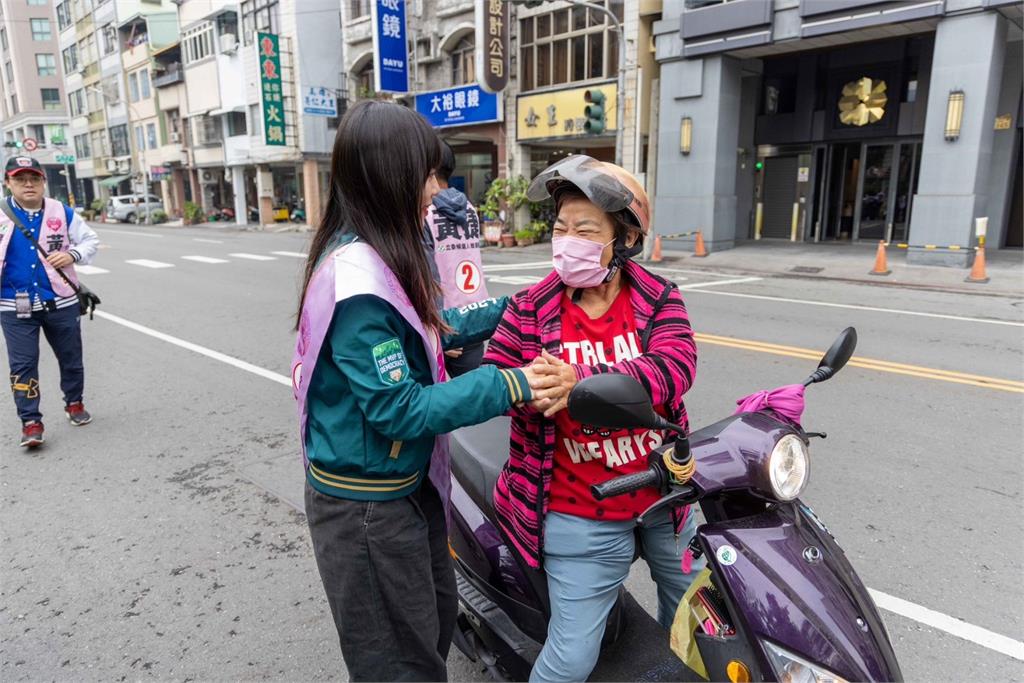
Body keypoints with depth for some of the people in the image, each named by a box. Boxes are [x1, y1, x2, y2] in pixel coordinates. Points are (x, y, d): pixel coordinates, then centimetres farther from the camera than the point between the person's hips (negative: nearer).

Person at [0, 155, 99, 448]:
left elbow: (90, 240, 6)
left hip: (61, 302, 1)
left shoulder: (63, 213, -1)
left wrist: (73, 255, -13)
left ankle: (74, 403, 35)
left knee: (71, 358, 13)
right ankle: (31, 422, 7)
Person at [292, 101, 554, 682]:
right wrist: (508, 385, -24)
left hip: (408, 485, 9)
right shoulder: (358, 277, -28)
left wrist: (506, 309, 12)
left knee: (437, 618, 27)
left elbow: (427, 332, 13)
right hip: (367, 505, -9)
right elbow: (399, 410, -27)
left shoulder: (380, 257, 2)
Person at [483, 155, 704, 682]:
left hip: (663, 498, 4)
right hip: (581, 515, -3)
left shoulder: (659, 300, -6)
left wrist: (582, 383, -38)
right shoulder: (530, 311, -9)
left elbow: (674, 367, -24)